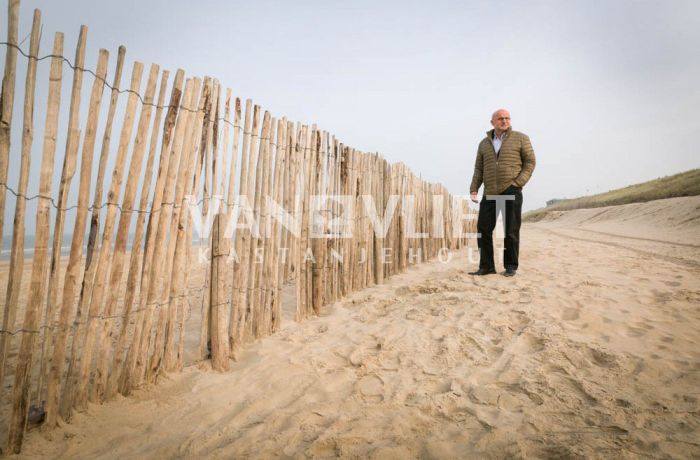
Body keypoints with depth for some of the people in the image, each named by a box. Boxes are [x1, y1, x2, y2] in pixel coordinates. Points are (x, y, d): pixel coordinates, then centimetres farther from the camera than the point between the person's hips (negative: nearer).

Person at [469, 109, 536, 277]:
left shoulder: (520, 138, 5)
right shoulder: (484, 143, 15)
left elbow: (530, 162, 2)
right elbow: (478, 169, 13)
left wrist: (518, 183, -11)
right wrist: (473, 189, 1)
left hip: (511, 191, -3)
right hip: (489, 193, 4)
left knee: (511, 230, 1)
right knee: (483, 228, 0)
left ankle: (511, 267, 12)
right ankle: (486, 266, 8)